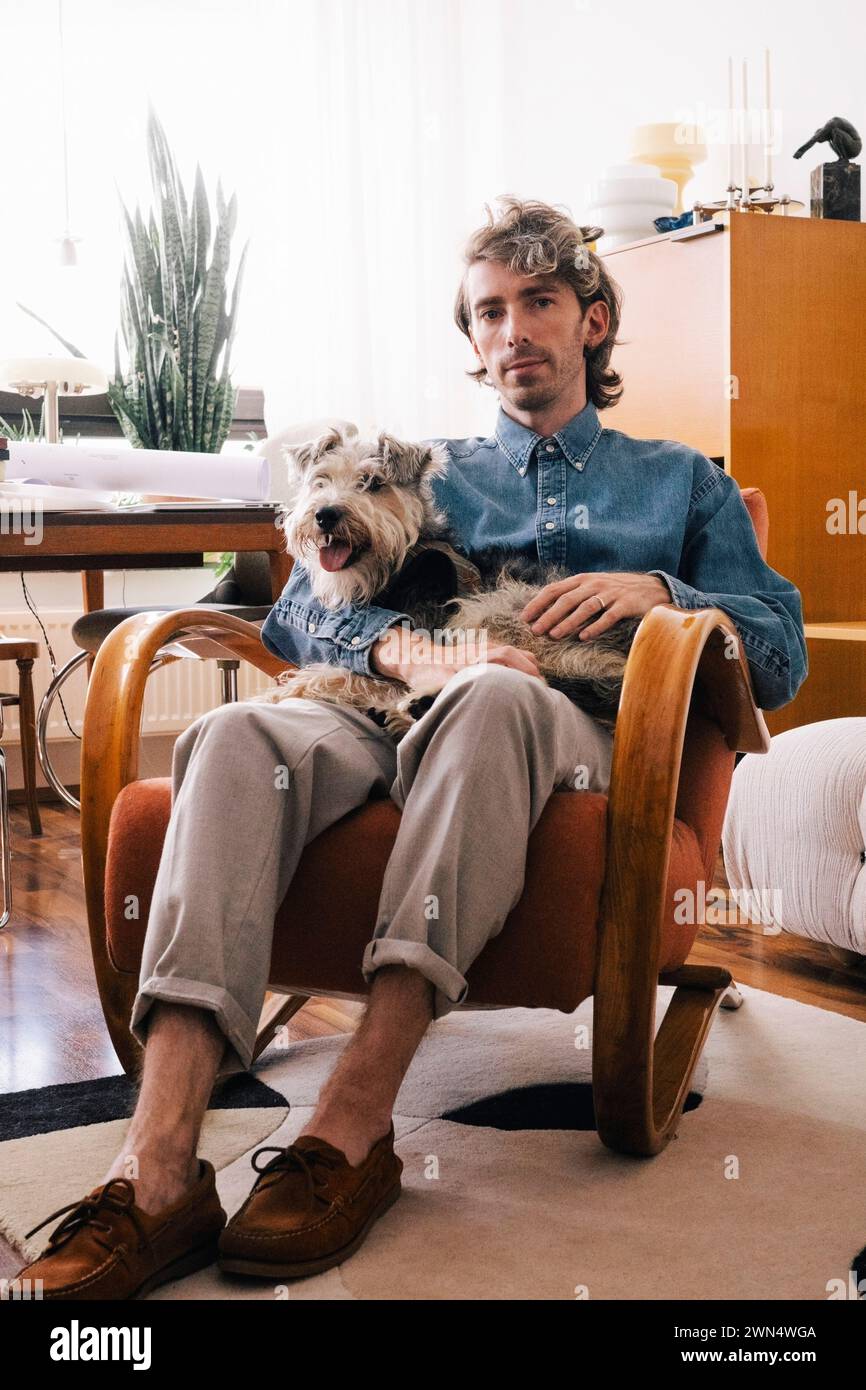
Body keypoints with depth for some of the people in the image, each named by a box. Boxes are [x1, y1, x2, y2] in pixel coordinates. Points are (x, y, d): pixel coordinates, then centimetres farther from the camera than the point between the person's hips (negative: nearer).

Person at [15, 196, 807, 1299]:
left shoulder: (683, 480, 31)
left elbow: (780, 652, 19)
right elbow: (299, 609, 15)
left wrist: (659, 592, -1)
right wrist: (416, 655, -7)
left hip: (577, 743, -1)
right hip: (398, 729, 2)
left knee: (495, 695, -40)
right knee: (240, 736, -33)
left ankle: (355, 1121, -45)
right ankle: (158, 1166, -45)